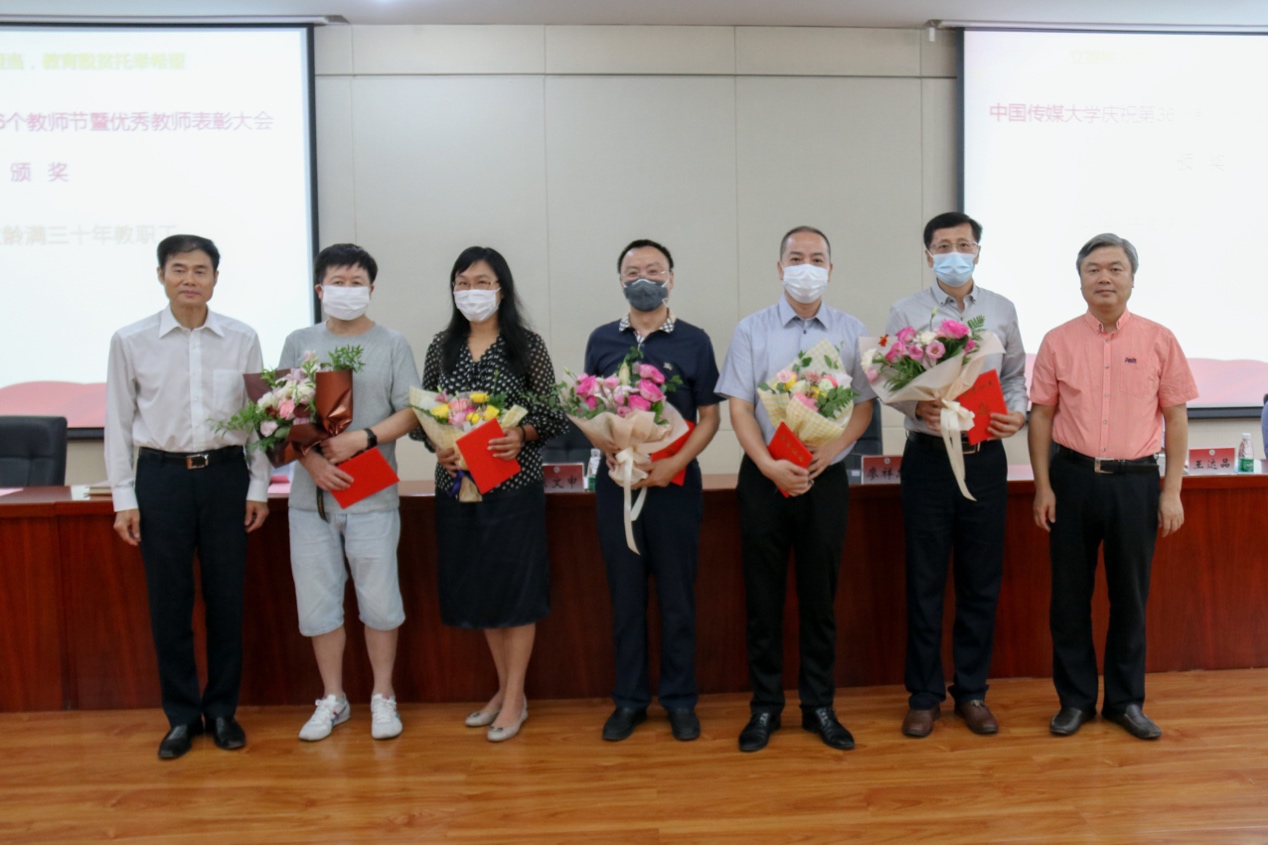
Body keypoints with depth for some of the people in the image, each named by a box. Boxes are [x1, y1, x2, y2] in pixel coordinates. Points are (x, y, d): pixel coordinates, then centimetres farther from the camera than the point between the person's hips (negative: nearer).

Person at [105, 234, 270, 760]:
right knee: (168, 601, 7)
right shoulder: (130, 341, 0)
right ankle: (181, 715, 23)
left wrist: (258, 487, 2)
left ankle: (222, 710, 24)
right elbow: (119, 421, 3)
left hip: (225, 474, 0)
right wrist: (123, 498, 1)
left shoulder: (242, 339, 0)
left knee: (226, 597, 8)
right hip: (161, 476, 0)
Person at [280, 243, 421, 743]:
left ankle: (383, 696, 21)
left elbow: (410, 413, -2)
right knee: (318, 601, 8)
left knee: (379, 599, 4)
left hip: (373, 495, -2)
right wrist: (312, 461, -11)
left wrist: (361, 440, -16)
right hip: (311, 495, 2)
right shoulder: (299, 343, 9)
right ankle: (333, 700, 24)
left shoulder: (392, 345, 4)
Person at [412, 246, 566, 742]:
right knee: (475, 588, 12)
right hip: (457, 485, 4)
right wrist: (436, 446, -10)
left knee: (516, 587, 1)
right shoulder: (441, 347, 8)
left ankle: (515, 699, 16)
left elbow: (553, 415, -3)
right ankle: (505, 688, 29)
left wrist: (522, 435, -21)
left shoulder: (527, 346, -1)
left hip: (514, 485, -4)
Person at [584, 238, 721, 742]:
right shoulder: (601, 341, 7)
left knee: (677, 595, 6)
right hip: (616, 481, 2)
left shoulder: (693, 341, 1)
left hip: (674, 482, -1)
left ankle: (679, 700, 20)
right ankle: (629, 699, 21)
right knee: (625, 594, 8)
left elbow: (709, 417, 1)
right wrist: (611, 451, -10)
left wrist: (674, 463, -15)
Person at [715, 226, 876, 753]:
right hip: (764, 477, -1)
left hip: (826, 478, 1)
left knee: (819, 596, 9)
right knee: (763, 596, 6)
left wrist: (831, 450, -13)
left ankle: (819, 706, 22)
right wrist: (770, 465, -16)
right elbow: (739, 406, -3)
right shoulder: (752, 330, 2)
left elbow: (864, 406, 5)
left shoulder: (851, 332, 6)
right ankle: (765, 707, 19)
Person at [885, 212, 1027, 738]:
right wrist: (918, 407, -20)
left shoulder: (1002, 311, 9)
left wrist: (1017, 413, -6)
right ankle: (924, 695, 18)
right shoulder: (906, 313, 1)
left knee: (982, 580, 9)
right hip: (928, 457, -2)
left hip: (984, 458, 3)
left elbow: (1015, 377, 13)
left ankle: (971, 692, 24)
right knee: (925, 581, 4)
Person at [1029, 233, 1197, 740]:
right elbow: (1041, 416, 3)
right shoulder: (1058, 341, 2)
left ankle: (1126, 700, 25)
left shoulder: (1159, 341, 2)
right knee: (1070, 595, 7)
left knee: (1130, 595, 10)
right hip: (1073, 479, 0)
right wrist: (1043, 487, -2)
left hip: (1136, 481, 0)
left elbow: (1176, 418, 3)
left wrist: (1172, 492, -1)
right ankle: (1075, 699, 21)